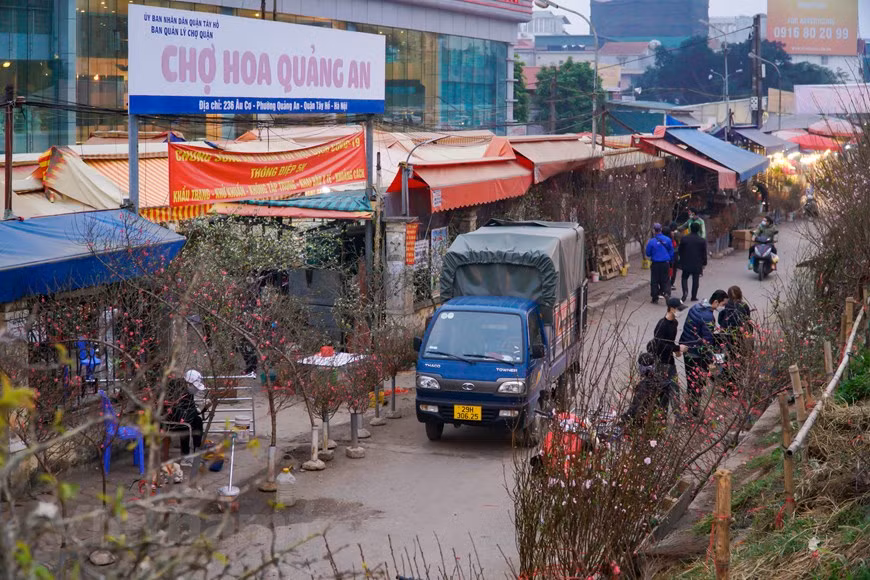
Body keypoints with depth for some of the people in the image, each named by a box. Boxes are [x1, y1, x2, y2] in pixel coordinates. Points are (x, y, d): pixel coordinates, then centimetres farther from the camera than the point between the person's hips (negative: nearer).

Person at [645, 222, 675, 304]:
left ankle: (655, 298, 12)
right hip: (666, 263, 2)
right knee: (666, 280, 10)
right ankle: (667, 292, -12)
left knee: (654, 281, 9)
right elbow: (671, 252, 4)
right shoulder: (667, 240, -2)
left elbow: (648, 254, -2)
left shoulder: (651, 241, -11)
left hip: (655, 264, -2)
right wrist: (670, 261, 16)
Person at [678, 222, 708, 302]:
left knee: (684, 278, 15)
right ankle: (694, 297, 12)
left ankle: (685, 291, -10)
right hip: (697, 264, 0)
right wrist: (704, 264, 11)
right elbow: (704, 253, 0)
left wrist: (681, 261, 15)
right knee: (695, 280, 9)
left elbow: (680, 251, 3)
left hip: (686, 263, 0)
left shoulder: (684, 239, -4)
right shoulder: (702, 241, -5)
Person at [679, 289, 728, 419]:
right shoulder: (708, 317, -25)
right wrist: (710, 359, -16)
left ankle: (689, 405, 34)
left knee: (690, 380, 22)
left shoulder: (695, 307, 2)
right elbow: (708, 341, -23)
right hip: (698, 354, -9)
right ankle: (695, 411, 14)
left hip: (686, 349, 9)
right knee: (698, 383, 5)